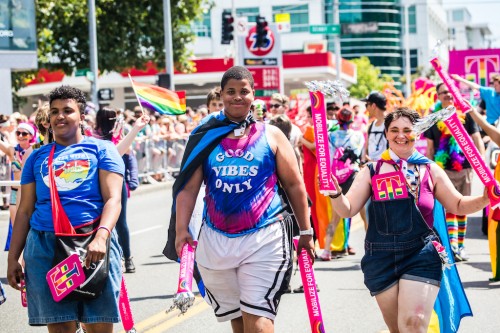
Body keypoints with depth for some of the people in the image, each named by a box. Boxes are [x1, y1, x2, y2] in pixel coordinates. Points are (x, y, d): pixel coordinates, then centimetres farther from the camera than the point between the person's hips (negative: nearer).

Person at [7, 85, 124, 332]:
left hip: (93, 244, -3)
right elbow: (25, 211, 19)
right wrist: (12, 258, 11)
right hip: (43, 245, 3)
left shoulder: (101, 150, 9)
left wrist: (101, 236, -20)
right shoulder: (37, 157, 19)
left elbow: (113, 198, -3)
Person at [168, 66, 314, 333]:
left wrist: (305, 232, 8)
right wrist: (181, 229, -9)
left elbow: (294, 184, 9)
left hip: (264, 240, -3)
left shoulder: (270, 136, 7)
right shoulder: (206, 138, 9)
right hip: (215, 241, 3)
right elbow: (188, 186, 4)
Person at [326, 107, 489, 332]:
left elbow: (458, 206, 12)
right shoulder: (372, 171, 3)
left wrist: (485, 198, -7)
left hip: (421, 256, -1)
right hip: (381, 259, 1)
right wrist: (335, 193, -20)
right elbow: (348, 210, 1)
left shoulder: (430, 170, 3)